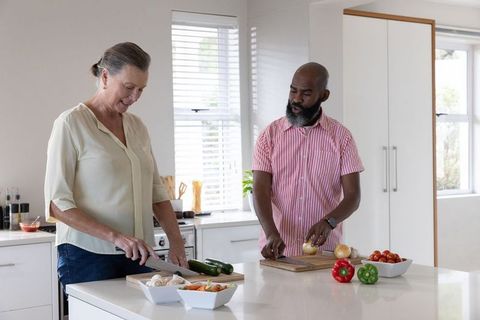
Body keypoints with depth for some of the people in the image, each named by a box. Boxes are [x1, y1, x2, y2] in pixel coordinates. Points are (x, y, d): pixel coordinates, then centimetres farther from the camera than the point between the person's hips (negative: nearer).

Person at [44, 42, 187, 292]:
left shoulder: (137, 126, 12)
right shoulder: (71, 123, -6)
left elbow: (156, 192, 14)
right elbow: (57, 204, -11)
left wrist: (175, 241, 0)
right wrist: (115, 237, -20)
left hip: (138, 256, 5)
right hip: (88, 256, -5)